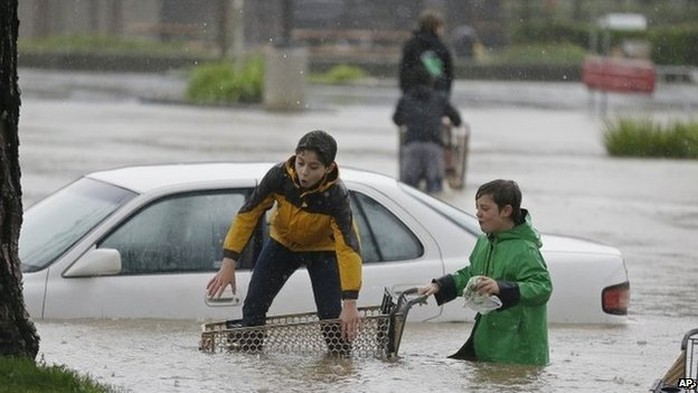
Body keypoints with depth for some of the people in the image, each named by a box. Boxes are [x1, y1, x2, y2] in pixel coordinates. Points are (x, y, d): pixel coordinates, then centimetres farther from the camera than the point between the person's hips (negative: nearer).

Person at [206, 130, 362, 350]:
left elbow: (349, 249, -40)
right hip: (283, 242, 3)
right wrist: (228, 263, -30)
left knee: (332, 315, -16)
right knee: (253, 307, -4)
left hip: (322, 249, -3)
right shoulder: (279, 176, -31)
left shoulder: (336, 196, -37)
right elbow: (248, 214, -22)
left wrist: (349, 303, -49)